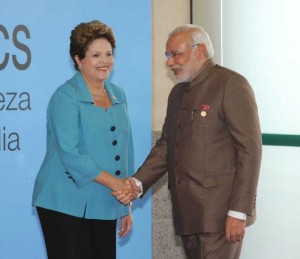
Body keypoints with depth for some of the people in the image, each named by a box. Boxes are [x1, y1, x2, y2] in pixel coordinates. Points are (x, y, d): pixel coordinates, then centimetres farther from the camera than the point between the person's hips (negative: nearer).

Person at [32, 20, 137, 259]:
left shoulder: (118, 96, 12)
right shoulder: (66, 97, -8)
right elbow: (70, 154, -17)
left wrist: (126, 207, 15)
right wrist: (113, 182, -19)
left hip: (104, 206, 6)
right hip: (66, 205, -6)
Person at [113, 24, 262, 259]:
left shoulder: (231, 85, -7)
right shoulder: (178, 93, 18)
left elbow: (250, 149, -12)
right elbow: (166, 146, 18)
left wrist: (239, 212, -16)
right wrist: (137, 183, 1)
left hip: (220, 213, -7)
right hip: (187, 213, 7)